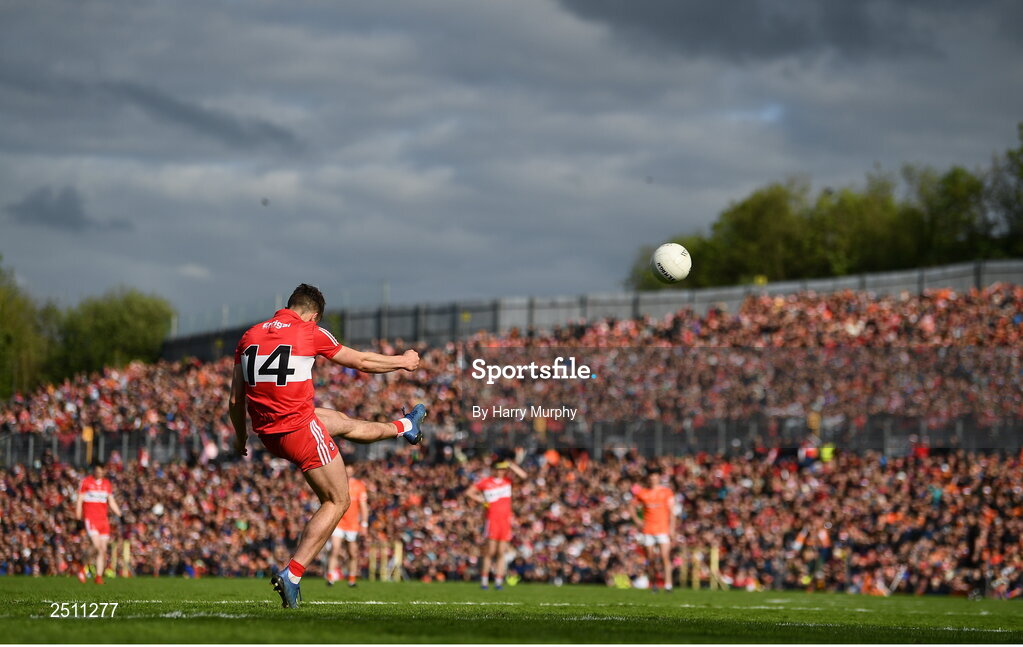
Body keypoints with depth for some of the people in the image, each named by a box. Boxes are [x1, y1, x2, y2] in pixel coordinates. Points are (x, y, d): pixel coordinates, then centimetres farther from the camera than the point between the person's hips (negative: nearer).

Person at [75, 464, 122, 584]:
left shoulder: (107, 484, 13)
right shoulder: (86, 482, 0)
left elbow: (112, 502, 17)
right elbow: (80, 500, 0)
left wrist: (121, 515, 7)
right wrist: (78, 515, -8)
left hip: (103, 519, 5)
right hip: (90, 519, -5)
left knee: (103, 549, 0)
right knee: (97, 546, -18)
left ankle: (99, 576, 5)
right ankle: (83, 567, 3)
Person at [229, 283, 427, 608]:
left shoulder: (249, 336, 6)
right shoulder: (311, 333, -7)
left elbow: (236, 399, 9)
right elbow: (361, 362, 6)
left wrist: (240, 436, 26)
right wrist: (403, 362, 23)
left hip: (267, 433, 7)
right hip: (299, 429, -7)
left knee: (342, 423, 31)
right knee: (336, 502, 8)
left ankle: (403, 427, 58)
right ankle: (292, 575, -4)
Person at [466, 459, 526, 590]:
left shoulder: (508, 480, 9)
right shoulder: (486, 482, 1)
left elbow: (523, 475, -4)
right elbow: (469, 492, 8)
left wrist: (511, 465, -8)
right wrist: (482, 501, -2)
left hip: (505, 520, 3)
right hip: (492, 519, -3)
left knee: (502, 552, 1)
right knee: (490, 551, -6)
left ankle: (498, 581, 1)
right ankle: (484, 579, 2)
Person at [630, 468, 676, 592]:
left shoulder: (666, 492, 3)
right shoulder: (642, 493, 9)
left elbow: (672, 511, 2)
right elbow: (632, 507, 22)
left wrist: (671, 528, -6)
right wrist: (636, 520, 6)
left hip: (663, 529, -3)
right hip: (648, 530, 3)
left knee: (665, 556, -13)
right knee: (650, 558, 4)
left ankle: (668, 584, -18)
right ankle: (653, 583, 15)